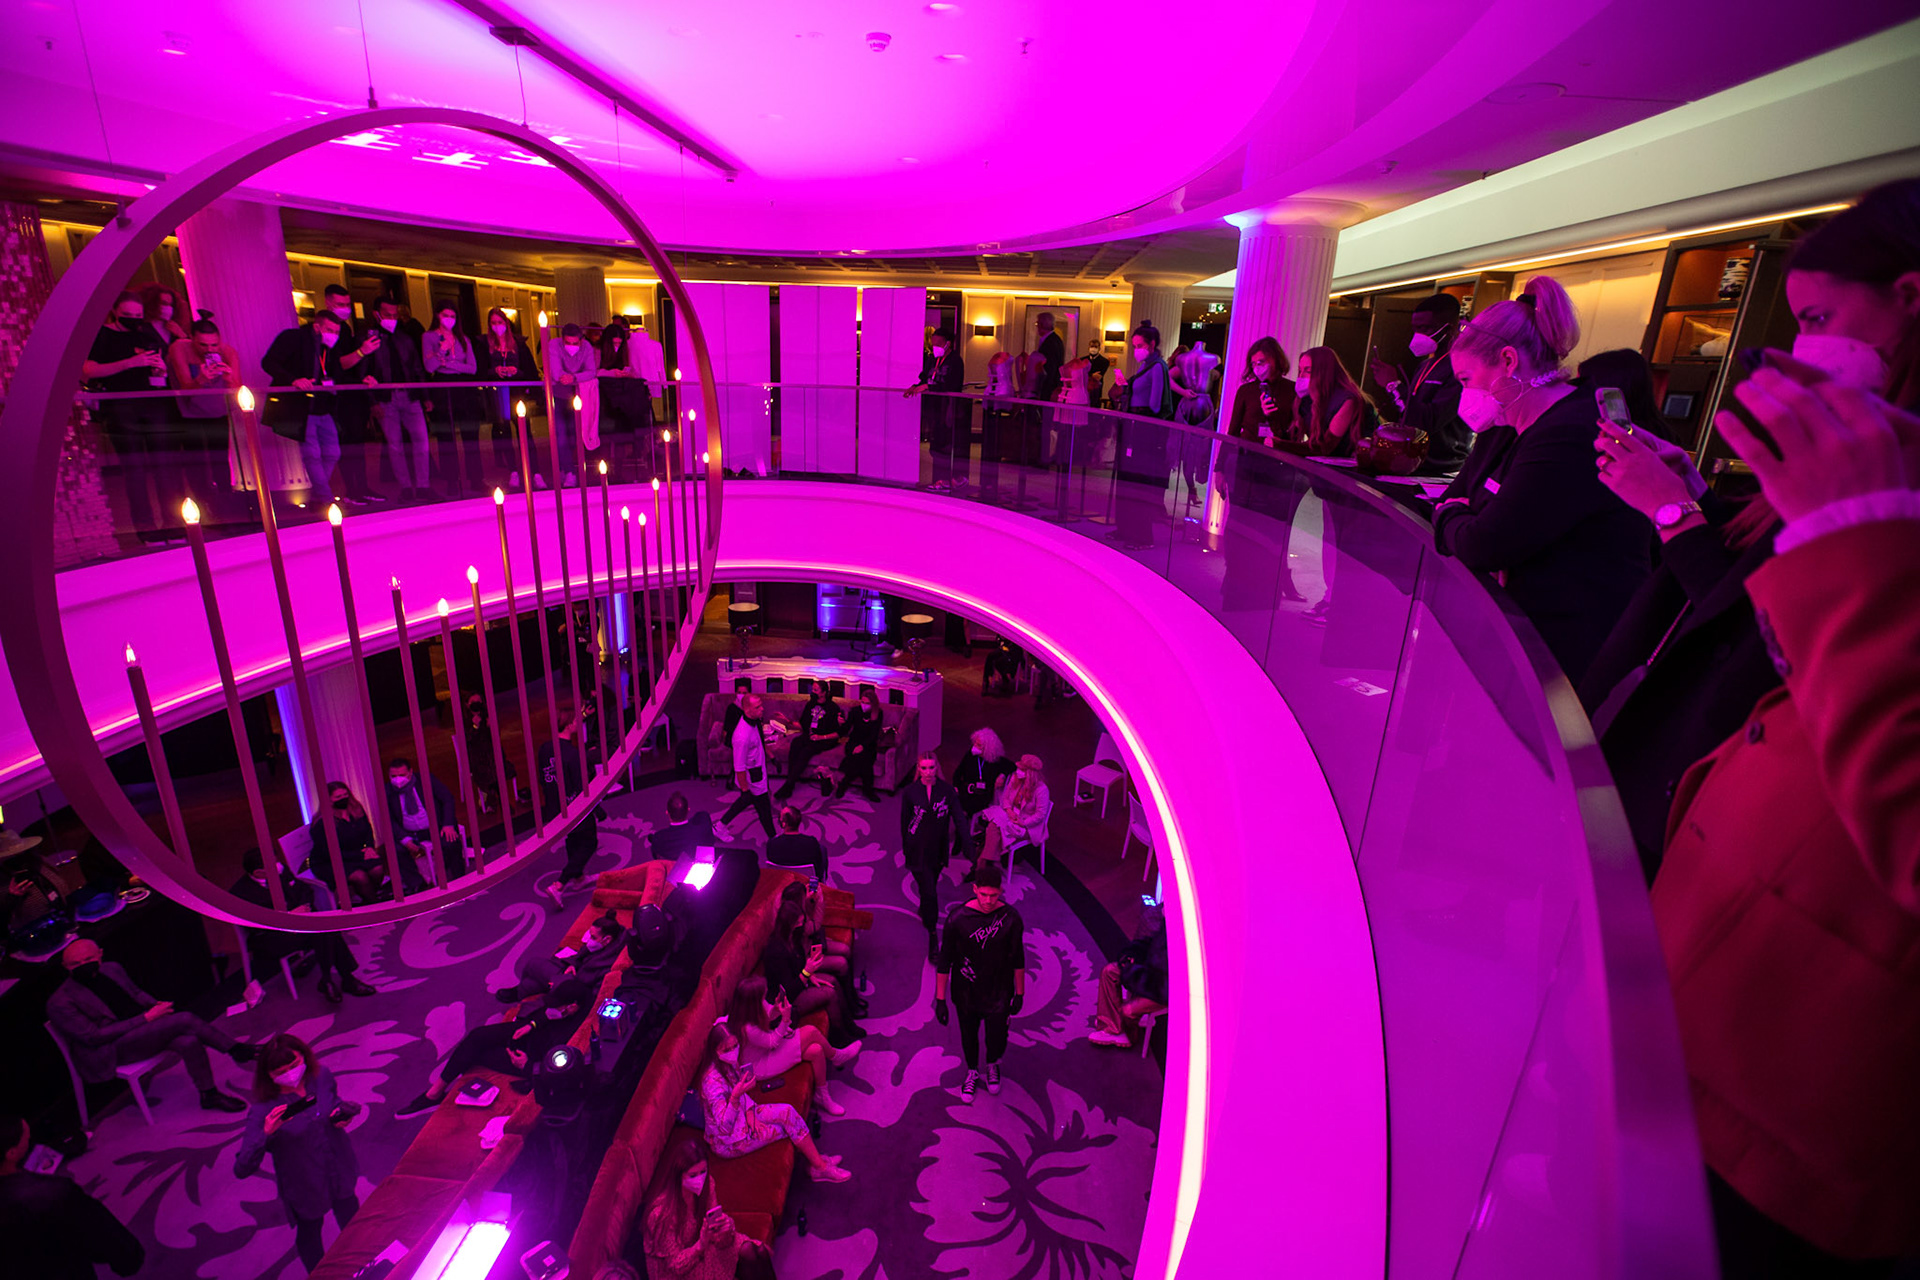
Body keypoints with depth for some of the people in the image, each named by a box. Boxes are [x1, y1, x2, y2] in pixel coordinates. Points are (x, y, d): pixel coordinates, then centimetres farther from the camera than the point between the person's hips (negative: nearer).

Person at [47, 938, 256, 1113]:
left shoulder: (111, 969, 8)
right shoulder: (60, 1003, -10)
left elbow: (136, 993, 22)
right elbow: (93, 1036, -15)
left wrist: (156, 1005, 0)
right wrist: (146, 1018, -19)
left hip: (143, 1027, 6)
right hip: (112, 1050, -6)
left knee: (189, 1042, -23)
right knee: (184, 1020, -27)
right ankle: (235, 1049, -15)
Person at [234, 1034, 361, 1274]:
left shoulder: (322, 1077, -18)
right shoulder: (263, 1112, -29)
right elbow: (242, 1170, -31)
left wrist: (344, 1113, -17)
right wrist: (266, 1134, -45)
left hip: (340, 1171, 4)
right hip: (304, 1188, -4)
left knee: (352, 1222, 28)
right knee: (309, 1232, 26)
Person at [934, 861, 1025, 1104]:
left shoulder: (1010, 918, -18)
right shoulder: (957, 918, -22)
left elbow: (1018, 958, -3)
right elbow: (944, 960, -11)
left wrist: (1019, 993, 5)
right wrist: (940, 999, -7)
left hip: (998, 993, 0)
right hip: (966, 993, 0)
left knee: (997, 1037, 14)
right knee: (969, 1034, 20)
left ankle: (993, 1065, 50)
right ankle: (972, 1072, 52)